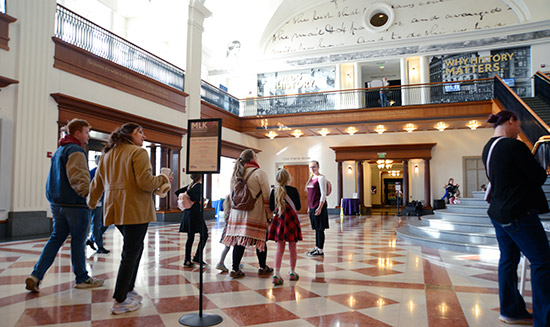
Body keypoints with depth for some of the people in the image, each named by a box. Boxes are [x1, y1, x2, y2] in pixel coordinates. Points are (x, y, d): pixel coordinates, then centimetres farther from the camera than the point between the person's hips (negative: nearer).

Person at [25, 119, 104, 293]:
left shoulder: (59, 151, 19)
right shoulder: (76, 150, -13)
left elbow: (54, 178, 23)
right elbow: (78, 178, -25)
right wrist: (89, 194, -28)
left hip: (57, 203, 9)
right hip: (75, 204, -9)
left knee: (56, 238, 14)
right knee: (78, 241, 1)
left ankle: (36, 275, 5)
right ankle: (81, 278, 13)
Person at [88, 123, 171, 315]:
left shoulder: (107, 155, 17)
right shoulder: (138, 152, -8)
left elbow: (97, 183, 22)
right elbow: (144, 182, -18)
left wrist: (91, 203, 37)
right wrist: (162, 179, 0)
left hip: (115, 209, 9)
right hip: (135, 210, -8)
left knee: (135, 247, 20)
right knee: (131, 253, -2)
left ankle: (128, 290, 25)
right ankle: (120, 302, 4)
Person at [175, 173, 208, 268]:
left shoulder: (190, 185, 13)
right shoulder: (199, 185, -11)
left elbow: (177, 192, 15)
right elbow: (190, 192, -29)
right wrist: (198, 200, -15)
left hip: (187, 213, 8)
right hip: (195, 213, -8)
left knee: (190, 237, 11)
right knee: (204, 235, 3)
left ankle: (187, 260, 12)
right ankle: (197, 257, 1)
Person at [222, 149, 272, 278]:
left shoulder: (237, 173, 11)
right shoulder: (259, 173, -7)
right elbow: (266, 195, -9)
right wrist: (268, 212, 0)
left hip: (237, 211, 6)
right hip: (255, 213, -5)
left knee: (239, 240, 8)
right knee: (260, 239, 9)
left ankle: (235, 269, 9)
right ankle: (262, 267, 22)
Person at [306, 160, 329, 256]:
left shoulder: (320, 178, -9)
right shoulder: (311, 178, 15)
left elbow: (323, 194, -15)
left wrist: (320, 208, -19)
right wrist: (309, 207, 17)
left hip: (319, 206, -8)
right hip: (312, 207, 8)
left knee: (320, 228, -2)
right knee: (316, 228, 13)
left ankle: (320, 250, 4)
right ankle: (317, 248, 21)